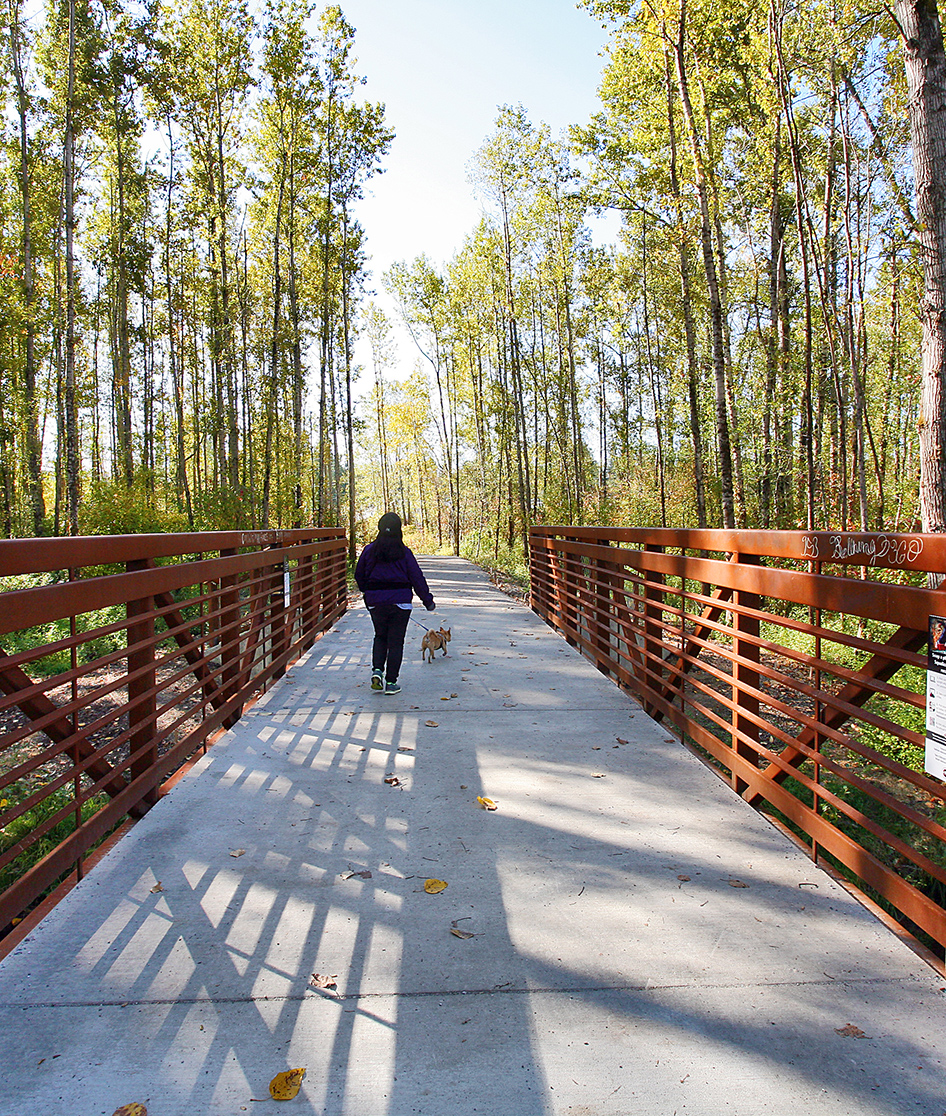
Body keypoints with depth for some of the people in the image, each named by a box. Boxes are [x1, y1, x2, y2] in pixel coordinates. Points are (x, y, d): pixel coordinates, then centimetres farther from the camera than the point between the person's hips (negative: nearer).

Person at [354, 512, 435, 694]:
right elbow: (417, 577, -4)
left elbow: (359, 576, 8)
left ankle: (377, 670, 3)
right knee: (396, 642, 5)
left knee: (380, 636, 22)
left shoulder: (370, 550, -1)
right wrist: (428, 600, 5)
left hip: (375, 602, 2)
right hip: (400, 602, -2)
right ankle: (391, 682, 7)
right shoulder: (404, 552, -7)